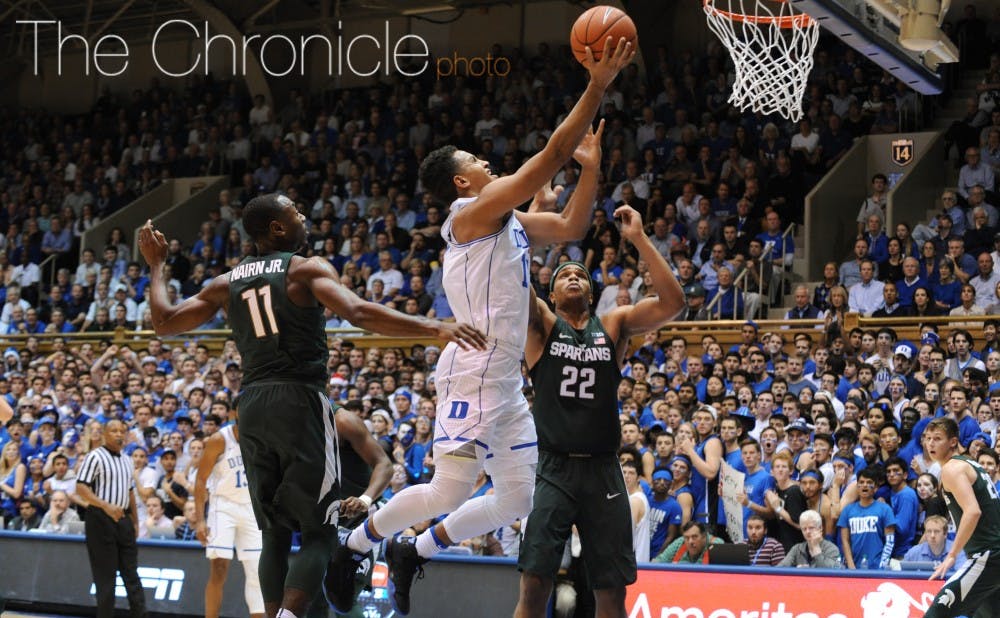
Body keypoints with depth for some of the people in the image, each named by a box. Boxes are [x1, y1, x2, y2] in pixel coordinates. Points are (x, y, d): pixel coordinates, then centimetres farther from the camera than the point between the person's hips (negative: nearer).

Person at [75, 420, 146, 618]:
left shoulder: (127, 461, 16)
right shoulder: (96, 457, -8)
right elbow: (81, 488, -16)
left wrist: (135, 521, 19)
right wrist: (106, 506, -26)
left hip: (123, 518, 7)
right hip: (100, 519, -7)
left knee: (131, 571, 6)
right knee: (105, 572, -4)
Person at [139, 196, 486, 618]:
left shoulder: (226, 283, 14)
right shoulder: (307, 270, -2)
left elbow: (163, 322, 18)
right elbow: (358, 314, -19)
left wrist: (155, 265, 33)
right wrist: (434, 328, -26)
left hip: (252, 406, 6)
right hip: (301, 402, -6)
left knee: (275, 534, 14)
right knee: (319, 534, -4)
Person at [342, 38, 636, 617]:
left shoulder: (511, 221, 17)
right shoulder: (473, 213, -11)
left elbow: (571, 226, 22)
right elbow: (551, 154, -17)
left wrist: (591, 165, 10)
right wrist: (598, 87, -15)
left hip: (508, 380, 10)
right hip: (474, 373, -10)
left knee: (520, 498, 10)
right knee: (449, 492, -13)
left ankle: (413, 552, 21)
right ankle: (351, 546, 6)